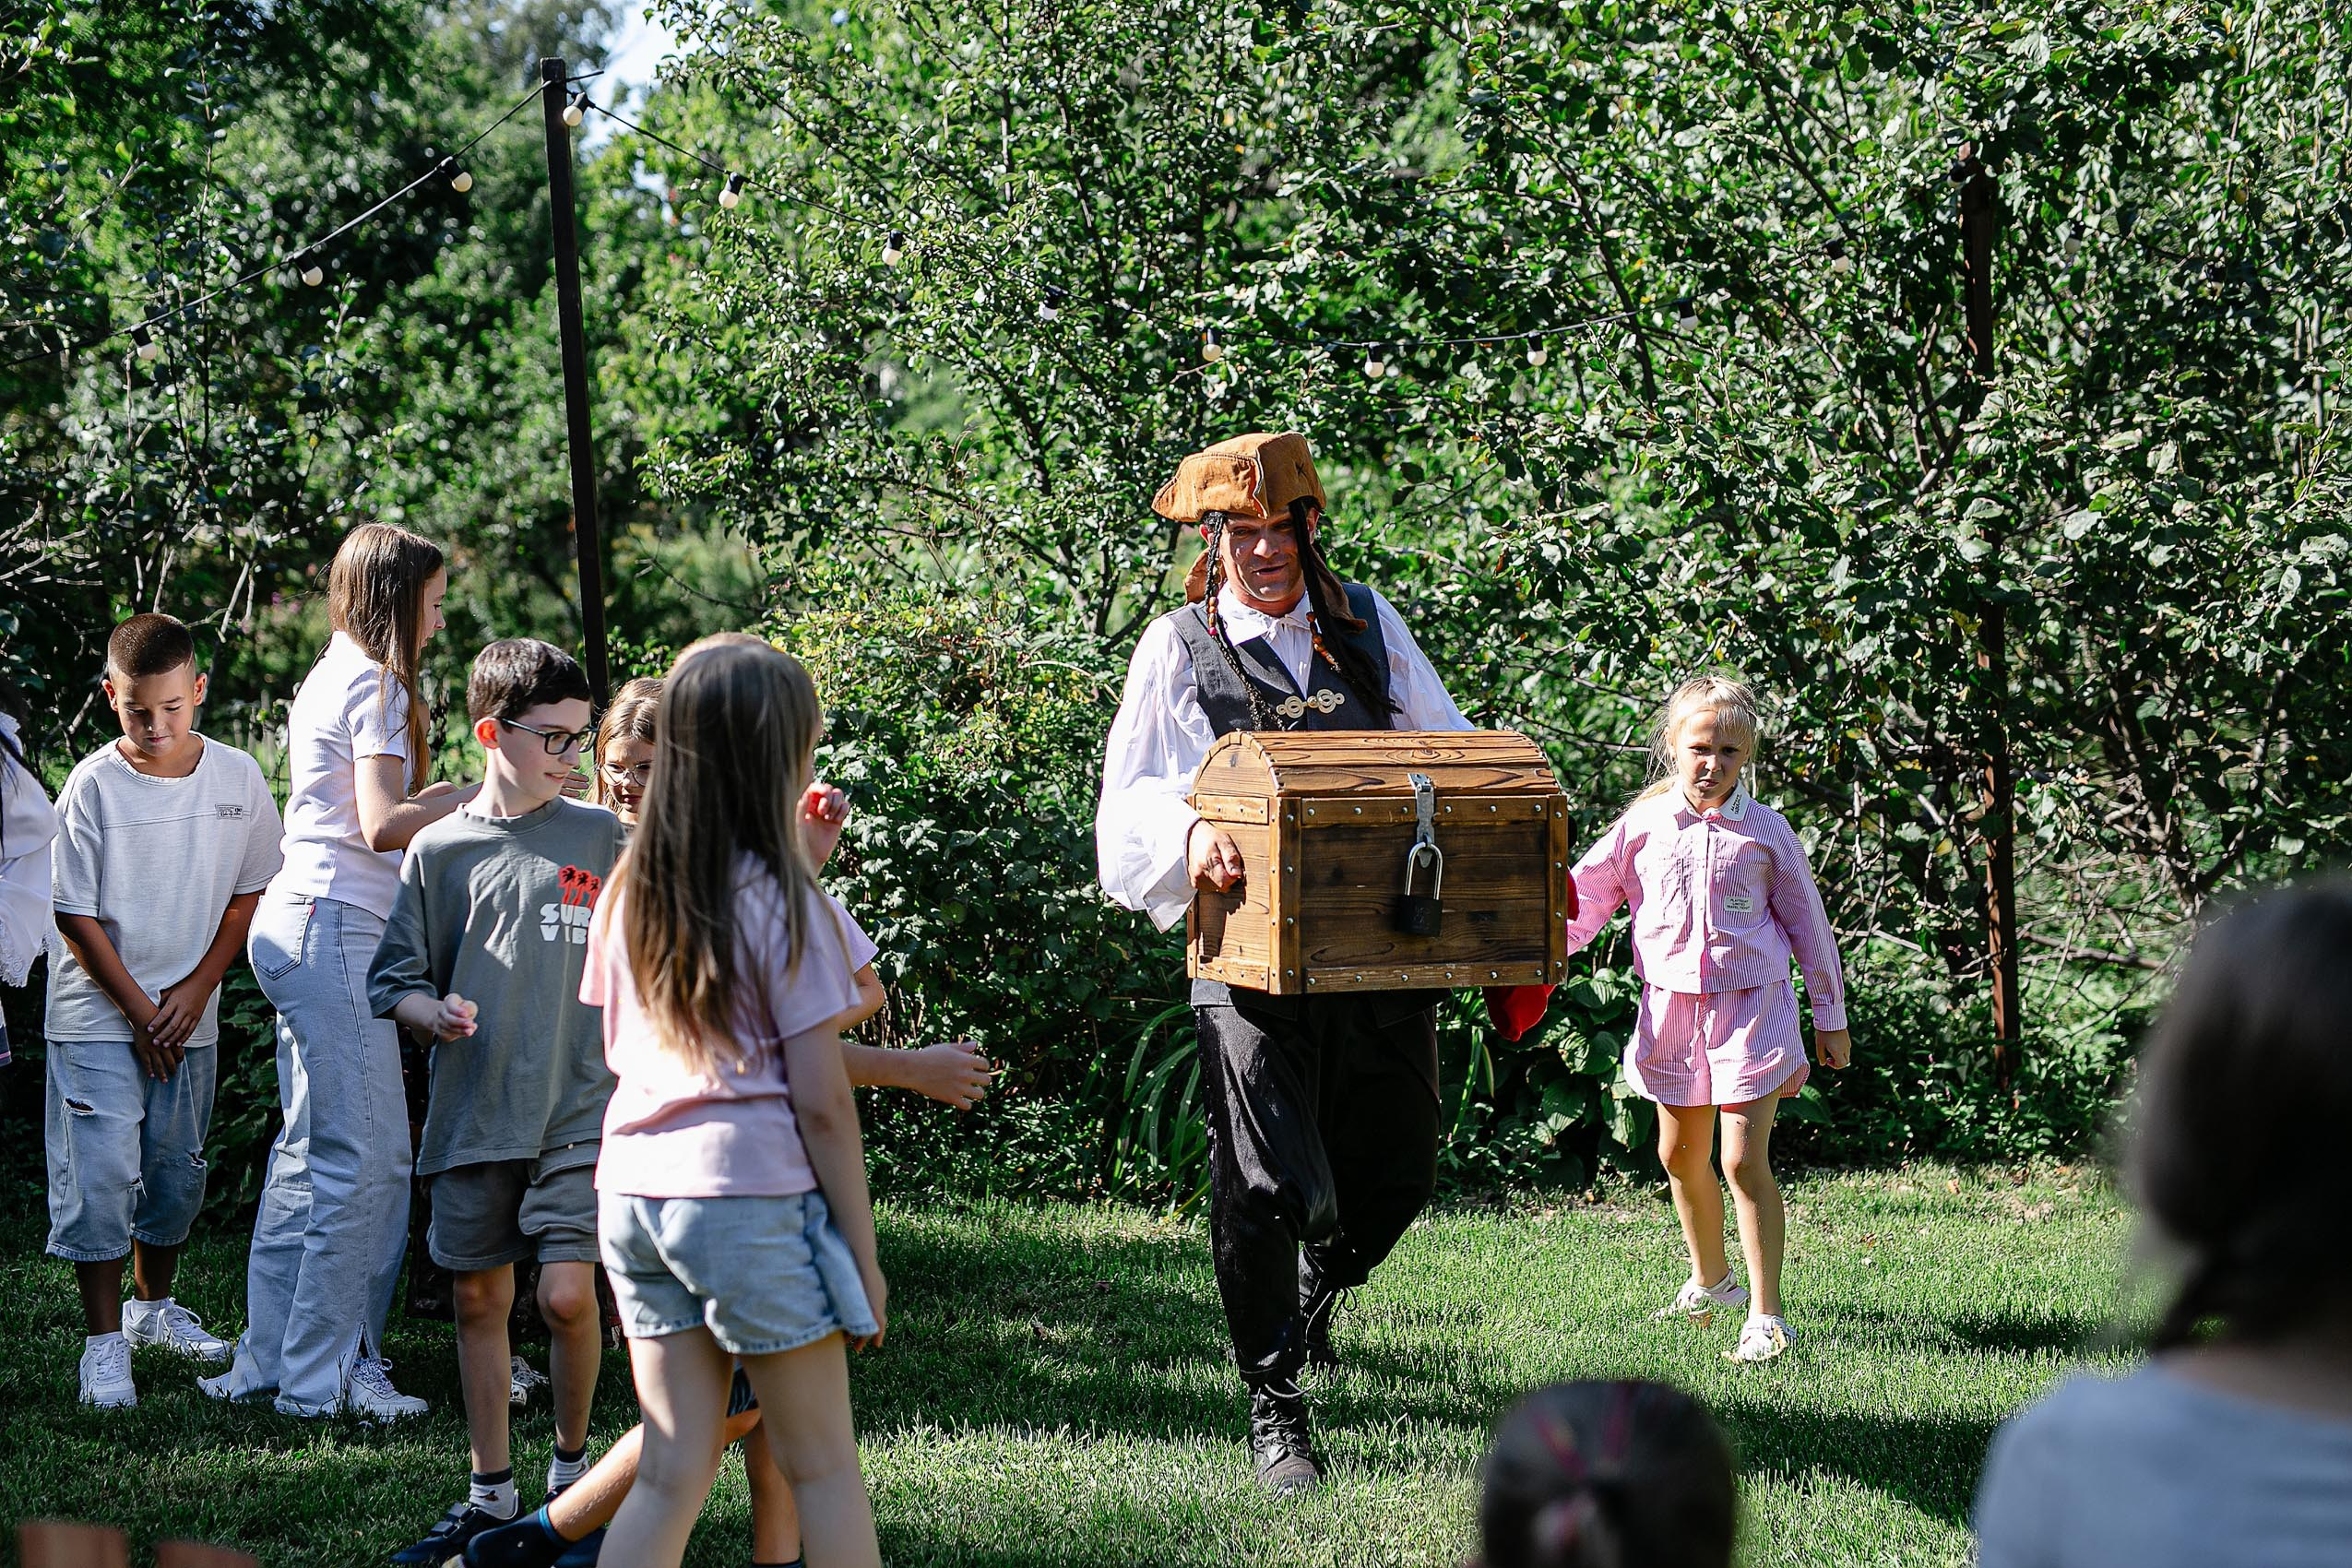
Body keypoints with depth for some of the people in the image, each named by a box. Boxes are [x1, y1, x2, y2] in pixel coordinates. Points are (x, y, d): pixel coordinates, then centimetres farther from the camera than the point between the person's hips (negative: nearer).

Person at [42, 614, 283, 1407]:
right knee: (102, 1171, -7)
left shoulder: (237, 778, -4)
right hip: (98, 1016, -4)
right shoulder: (93, 787, -14)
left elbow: (247, 895, 3)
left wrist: (195, 990, -6)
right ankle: (104, 1341, 1)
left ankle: (154, 1306, 34)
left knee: (177, 1169, 15)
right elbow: (76, 915, -10)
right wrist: (139, 1009, -10)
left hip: (190, 1018, 4)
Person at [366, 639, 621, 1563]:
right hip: (472, 1115, 2)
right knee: (479, 1301, 7)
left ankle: (573, 1464, 12)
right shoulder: (439, 852, 4)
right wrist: (432, 1013, -12)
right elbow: (395, 980, 6)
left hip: (578, 1111, -1)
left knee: (567, 1295, -11)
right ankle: (490, 1494, 19)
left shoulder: (602, 839, 4)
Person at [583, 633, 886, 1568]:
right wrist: (863, 1256, -3)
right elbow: (821, 1102, -9)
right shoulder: (781, 903, -9)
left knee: (673, 1471, 7)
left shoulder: (629, 894, 7)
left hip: (632, 1190, 6)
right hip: (750, 1196, -6)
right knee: (822, 1465, 7)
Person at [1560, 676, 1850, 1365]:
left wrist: (1831, 1017, 8)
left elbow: (1806, 922, 6)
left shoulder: (1765, 831, -3)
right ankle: (1710, 1280, 36)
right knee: (1680, 1154, 14)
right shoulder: (1643, 824, 1)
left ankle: (1765, 1316, -7)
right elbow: (1586, 895, 7)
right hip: (1672, 1005, 4)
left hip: (1751, 1005, -3)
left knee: (1745, 1160, -11)